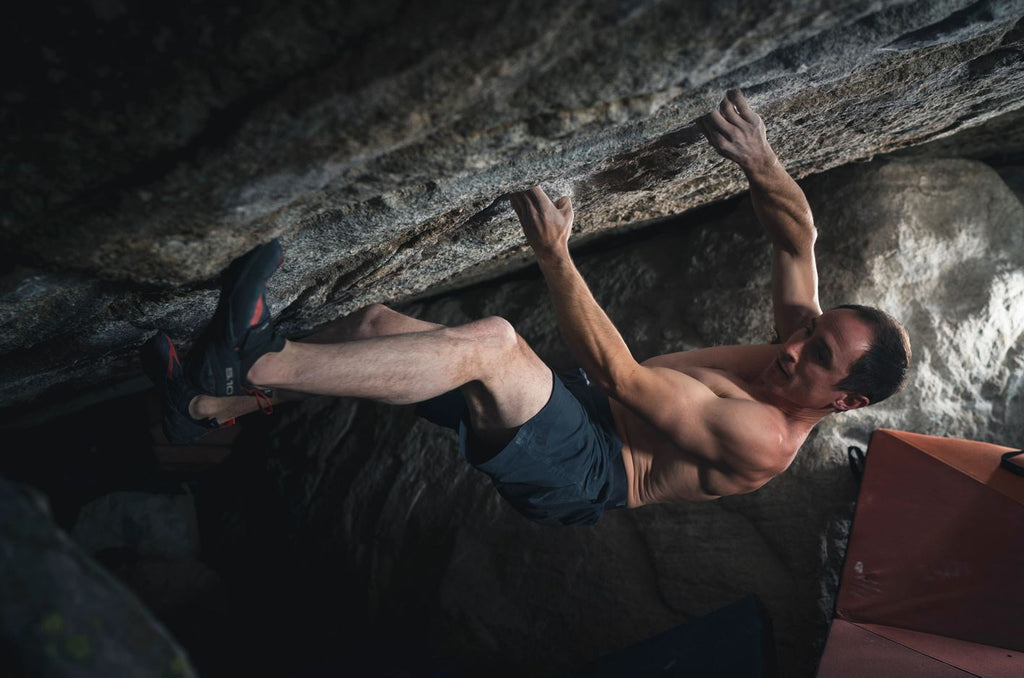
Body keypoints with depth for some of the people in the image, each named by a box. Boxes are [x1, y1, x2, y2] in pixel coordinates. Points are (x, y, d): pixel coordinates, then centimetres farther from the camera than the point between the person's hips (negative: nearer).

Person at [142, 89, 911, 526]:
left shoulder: (765, 441, -19)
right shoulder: (798, 349, 5)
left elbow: (620, 375, -25)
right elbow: (799, 231, 7)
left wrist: (554, 254, -27)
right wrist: (760, 159, -16)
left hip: (583, 470, -9)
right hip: (574, 407, 9)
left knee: (492, 340, -40)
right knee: (378, 321, -6)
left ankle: (253, 363, -37)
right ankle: (213, 405, -2)